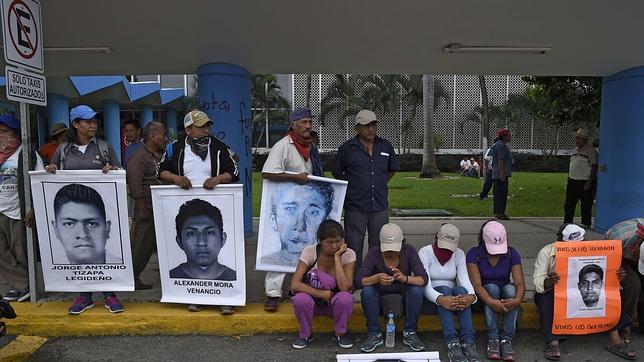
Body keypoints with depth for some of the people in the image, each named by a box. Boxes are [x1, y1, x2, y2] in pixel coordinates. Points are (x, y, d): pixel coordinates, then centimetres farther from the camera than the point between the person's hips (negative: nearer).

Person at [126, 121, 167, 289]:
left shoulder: (160, 156, 15)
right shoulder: (139, 157, -11)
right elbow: (135, 184, -18)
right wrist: (142, 209, -19)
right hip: (147, 209, -8)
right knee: (142, 246, -2)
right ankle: (131, 279, 12)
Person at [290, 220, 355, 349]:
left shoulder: (348, 254, -16)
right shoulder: (310, 251, -18)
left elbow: (344, 288, -29)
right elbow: (294, 285, -24)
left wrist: (337, 257, -29)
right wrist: (323, 293, -28)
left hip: (335, 303, 0)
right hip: (313, 301, 0)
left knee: (345, 298, -33)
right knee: (301, 299, -33)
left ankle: (340, 334, -3)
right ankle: (305, 334, -2)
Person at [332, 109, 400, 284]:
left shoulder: (386, 146, 8)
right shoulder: (347, 148, -2)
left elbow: (392, 169, 23)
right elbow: (337, 173, 8)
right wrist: (352, 188, 7)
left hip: (380, 205, 3)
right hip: (355, 206, -3)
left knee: (379, 245, 11)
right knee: (354, 245, 3)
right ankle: (353, 280, 15)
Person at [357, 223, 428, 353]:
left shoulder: (409, 250, -14)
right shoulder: (374, 253, -15)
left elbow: (423, 279, -21)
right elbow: (359, 280, -22)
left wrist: (405, 278, -42)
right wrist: (377, 278, -42)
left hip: (403, 297, 0)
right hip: (380, 297, 0)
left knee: (417, 290, -29)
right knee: (367, 291, -30)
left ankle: (409, 333, -10)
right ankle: (375, 335, -12)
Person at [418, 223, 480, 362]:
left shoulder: (459, 254, 1)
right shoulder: (425, 252, -11)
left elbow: (465, 280, -13)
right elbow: (425, 284, -23)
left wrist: (471, 296, -37)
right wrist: (440, 299, -44)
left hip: (453, 297, 3)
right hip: (431, 299, -3)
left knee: (461, 290, -31)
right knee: (444, 290, -35)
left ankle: (468, 341, -38)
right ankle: (452, 343, -45)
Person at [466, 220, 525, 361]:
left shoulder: (511, 253, -8)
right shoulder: (474, 254, -15)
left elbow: (520, 282, -18)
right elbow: (476, 284, -25)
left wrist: (518, 299, -40)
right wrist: (491, 302, -44)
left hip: (505, 295, 2)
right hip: (484, 295, -2)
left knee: (510, 289, -31)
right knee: (492, 288, -34)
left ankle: (507, 339, -33)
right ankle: (493, 339, -35)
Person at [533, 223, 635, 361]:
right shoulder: (546, 253, -15)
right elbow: (538, 282, -24)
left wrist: (615, 277, -30)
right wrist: (549, 282, -48)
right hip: (551, 293, -3)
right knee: (547, 297, -37)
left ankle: (614, 339, -24)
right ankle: (553, 343, -42)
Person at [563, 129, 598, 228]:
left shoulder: (590, 150, -10)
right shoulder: (576, 150, 14)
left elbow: (594, 167, -14)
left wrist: (589, 182, -17)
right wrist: (568, 179, 17)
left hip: (585, 182, -8)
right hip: (573, 181, 8)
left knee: (586, 205, 2)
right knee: (568, 204, 9)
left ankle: (585, 223, 13)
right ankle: (567, 223, 16)